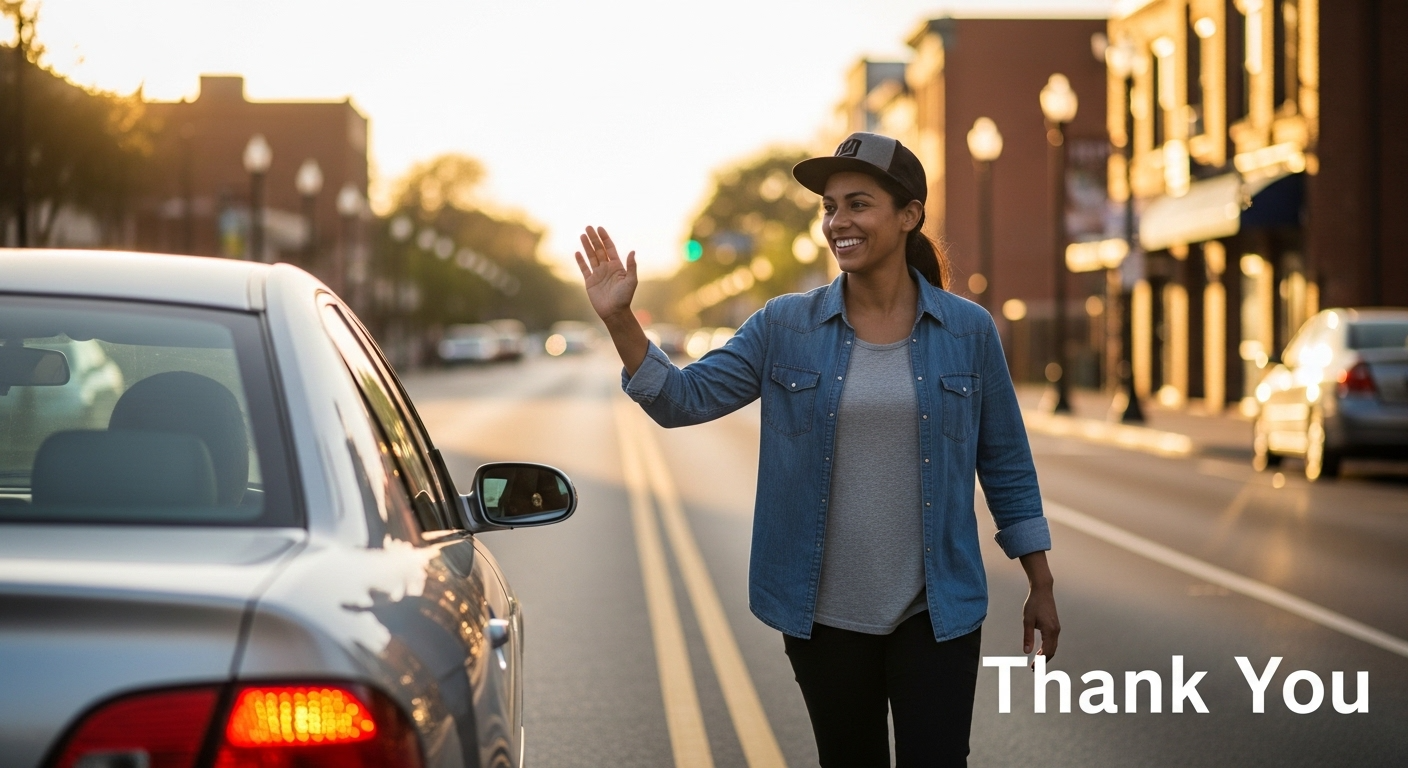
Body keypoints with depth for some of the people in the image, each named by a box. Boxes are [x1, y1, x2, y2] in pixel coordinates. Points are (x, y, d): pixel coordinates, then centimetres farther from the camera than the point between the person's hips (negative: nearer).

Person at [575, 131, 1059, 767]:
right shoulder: (785, 328, -1)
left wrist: (1040, 587, 6)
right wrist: (619, 320, -19)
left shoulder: (968, 332, -2)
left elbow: (1006, 466, 4)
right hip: (824, 615, 2)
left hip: (936, 613, -1)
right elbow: (685, 399, -5)